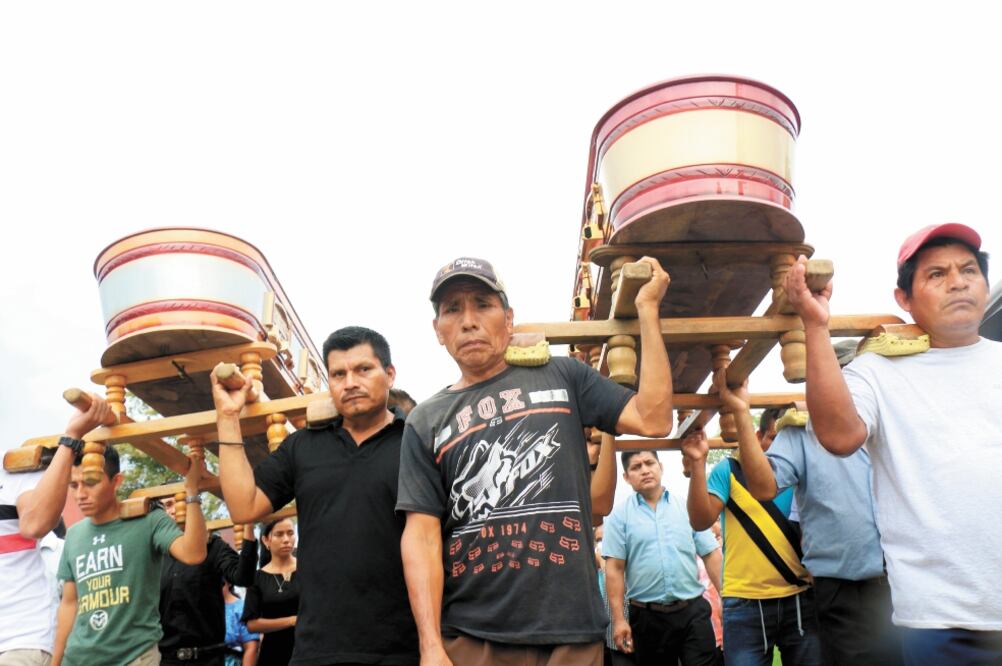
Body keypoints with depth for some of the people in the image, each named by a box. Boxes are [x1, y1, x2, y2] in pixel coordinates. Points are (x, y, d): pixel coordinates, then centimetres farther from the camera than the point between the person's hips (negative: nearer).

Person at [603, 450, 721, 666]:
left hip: (693, 610, 1)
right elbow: (614, 569, -4)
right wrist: (619, 619, -9)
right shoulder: (619, 515, -1)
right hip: (647, 616, -1)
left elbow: (711, 555, 6)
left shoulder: (687, 507, 6)